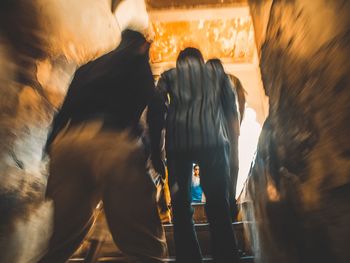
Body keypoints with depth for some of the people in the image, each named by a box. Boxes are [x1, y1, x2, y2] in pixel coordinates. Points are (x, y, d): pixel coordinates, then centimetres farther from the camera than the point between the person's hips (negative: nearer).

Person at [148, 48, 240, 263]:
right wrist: (229, 143, 21)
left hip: (178, 142, 0)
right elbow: (232, 109, 16)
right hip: (213, 141, 1)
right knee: (219, 208, 2)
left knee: (181, 207, 7)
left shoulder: (168, 76, 21)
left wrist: (156, 148, 6)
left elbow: (156, 109, 8)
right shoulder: (218, 75, 24)